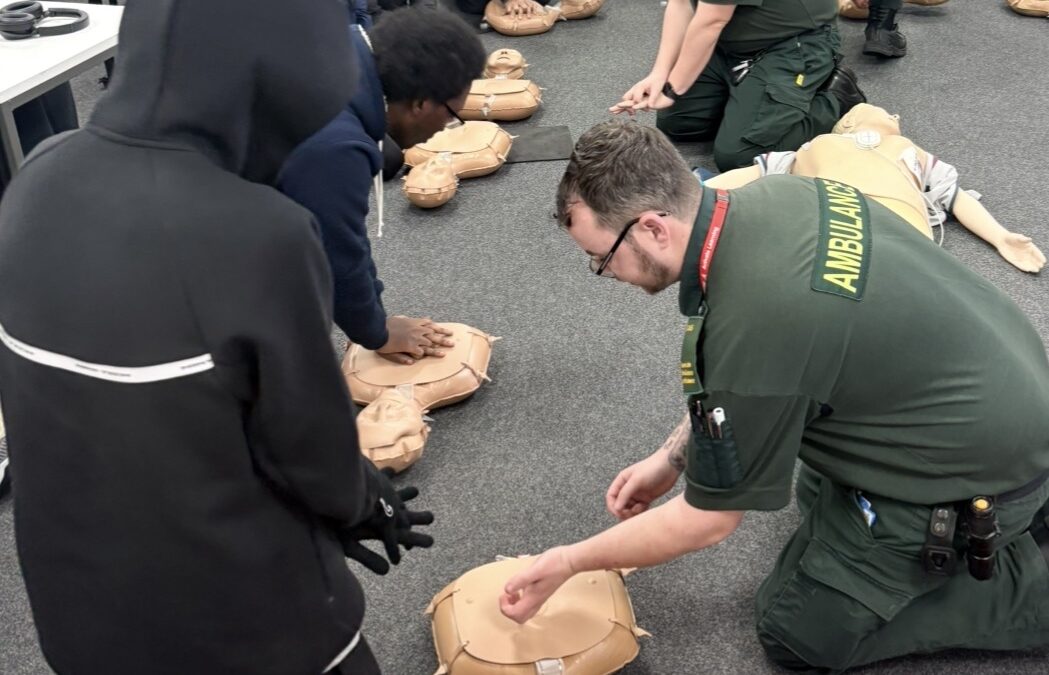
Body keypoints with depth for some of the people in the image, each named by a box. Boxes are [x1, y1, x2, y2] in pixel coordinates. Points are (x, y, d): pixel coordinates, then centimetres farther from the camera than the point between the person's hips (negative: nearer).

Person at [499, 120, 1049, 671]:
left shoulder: (747, 329, -33)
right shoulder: (770, 197, -8)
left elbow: (708, 520, -17)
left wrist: (567, 563, -6)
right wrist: (672, 456, 9)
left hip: (979, 468, -8)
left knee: (799, 630, 4)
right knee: (819, 500, 26)